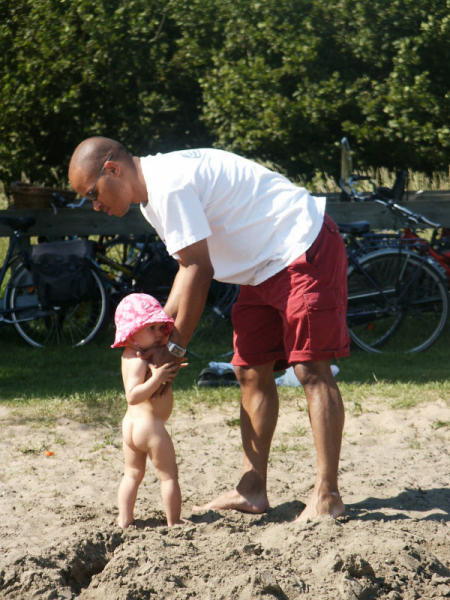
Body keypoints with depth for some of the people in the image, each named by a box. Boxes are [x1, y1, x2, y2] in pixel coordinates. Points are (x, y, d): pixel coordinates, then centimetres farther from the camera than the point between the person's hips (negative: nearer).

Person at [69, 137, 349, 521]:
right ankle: (253, 489, 13)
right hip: (267, 266, 11)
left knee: (311, 370, -12)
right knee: (252, 371, 10)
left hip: (304, 250, -11)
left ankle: (327, 497, -13)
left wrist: (176, 346, -12)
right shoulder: (153, 195, 12)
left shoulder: (169, 186, -21)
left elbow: (200, 269, -20)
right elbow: (190, 267, 14)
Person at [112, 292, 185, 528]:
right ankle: (173, 523, 4)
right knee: (169, 476, 2)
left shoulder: (130, 355, 10)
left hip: (130, 424, 9)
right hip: (150, 425, -9)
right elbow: (133, 395, -29)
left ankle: (124, 520, 17)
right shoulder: (138, 361, -19)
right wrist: (156, 378, -35)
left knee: (132, 474, 18)